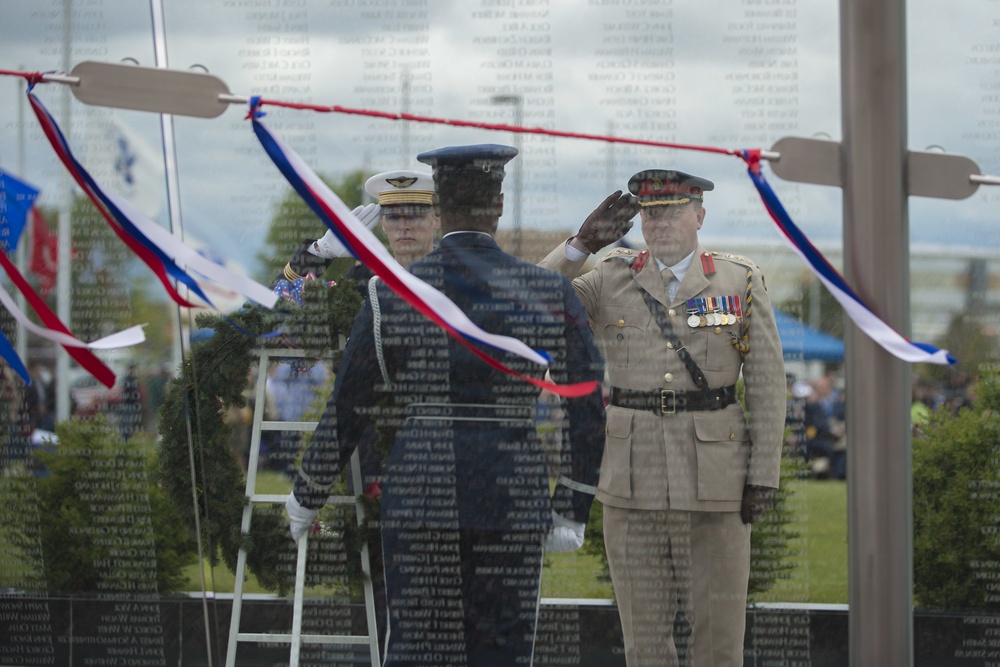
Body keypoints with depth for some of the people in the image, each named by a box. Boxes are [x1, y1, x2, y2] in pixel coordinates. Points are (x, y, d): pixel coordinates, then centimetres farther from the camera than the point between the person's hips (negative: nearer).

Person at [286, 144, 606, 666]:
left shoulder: (394, 293, 0)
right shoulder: (550, 294, 0)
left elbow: (349, 408, 4)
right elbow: (589, 411, -1)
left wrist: (306, 499, 16)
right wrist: (571, 511, 6)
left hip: (420, 491, 0)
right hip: (513, 499, 0)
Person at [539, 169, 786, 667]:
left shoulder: (741, 282, 1)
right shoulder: (612, 281, 5)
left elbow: (767, 383, 1)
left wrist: (763, 476, -5)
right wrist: (581, 246, -15)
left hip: (713, 478, -1)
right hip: (633, 477, 1)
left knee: (718, 624, 1)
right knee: (644, 626, 5)